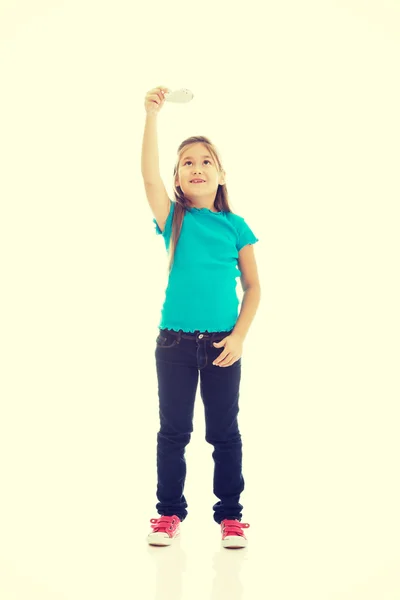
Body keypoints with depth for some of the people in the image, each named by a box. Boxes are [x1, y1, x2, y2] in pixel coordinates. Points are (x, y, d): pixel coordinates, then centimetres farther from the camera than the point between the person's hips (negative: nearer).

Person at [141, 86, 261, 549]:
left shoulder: (235, 226, 3)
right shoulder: (174, 218, 2)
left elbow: (253, 286, 4)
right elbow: (149, 175, -14)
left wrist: (239, 336, -8)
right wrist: (152, 116, -22)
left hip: (222, 342, 0)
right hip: (174, 340, 0)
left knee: (224, 432, 7)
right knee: (173, 431, 9)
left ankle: (230, 515, 19)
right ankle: (169, 512, 21)